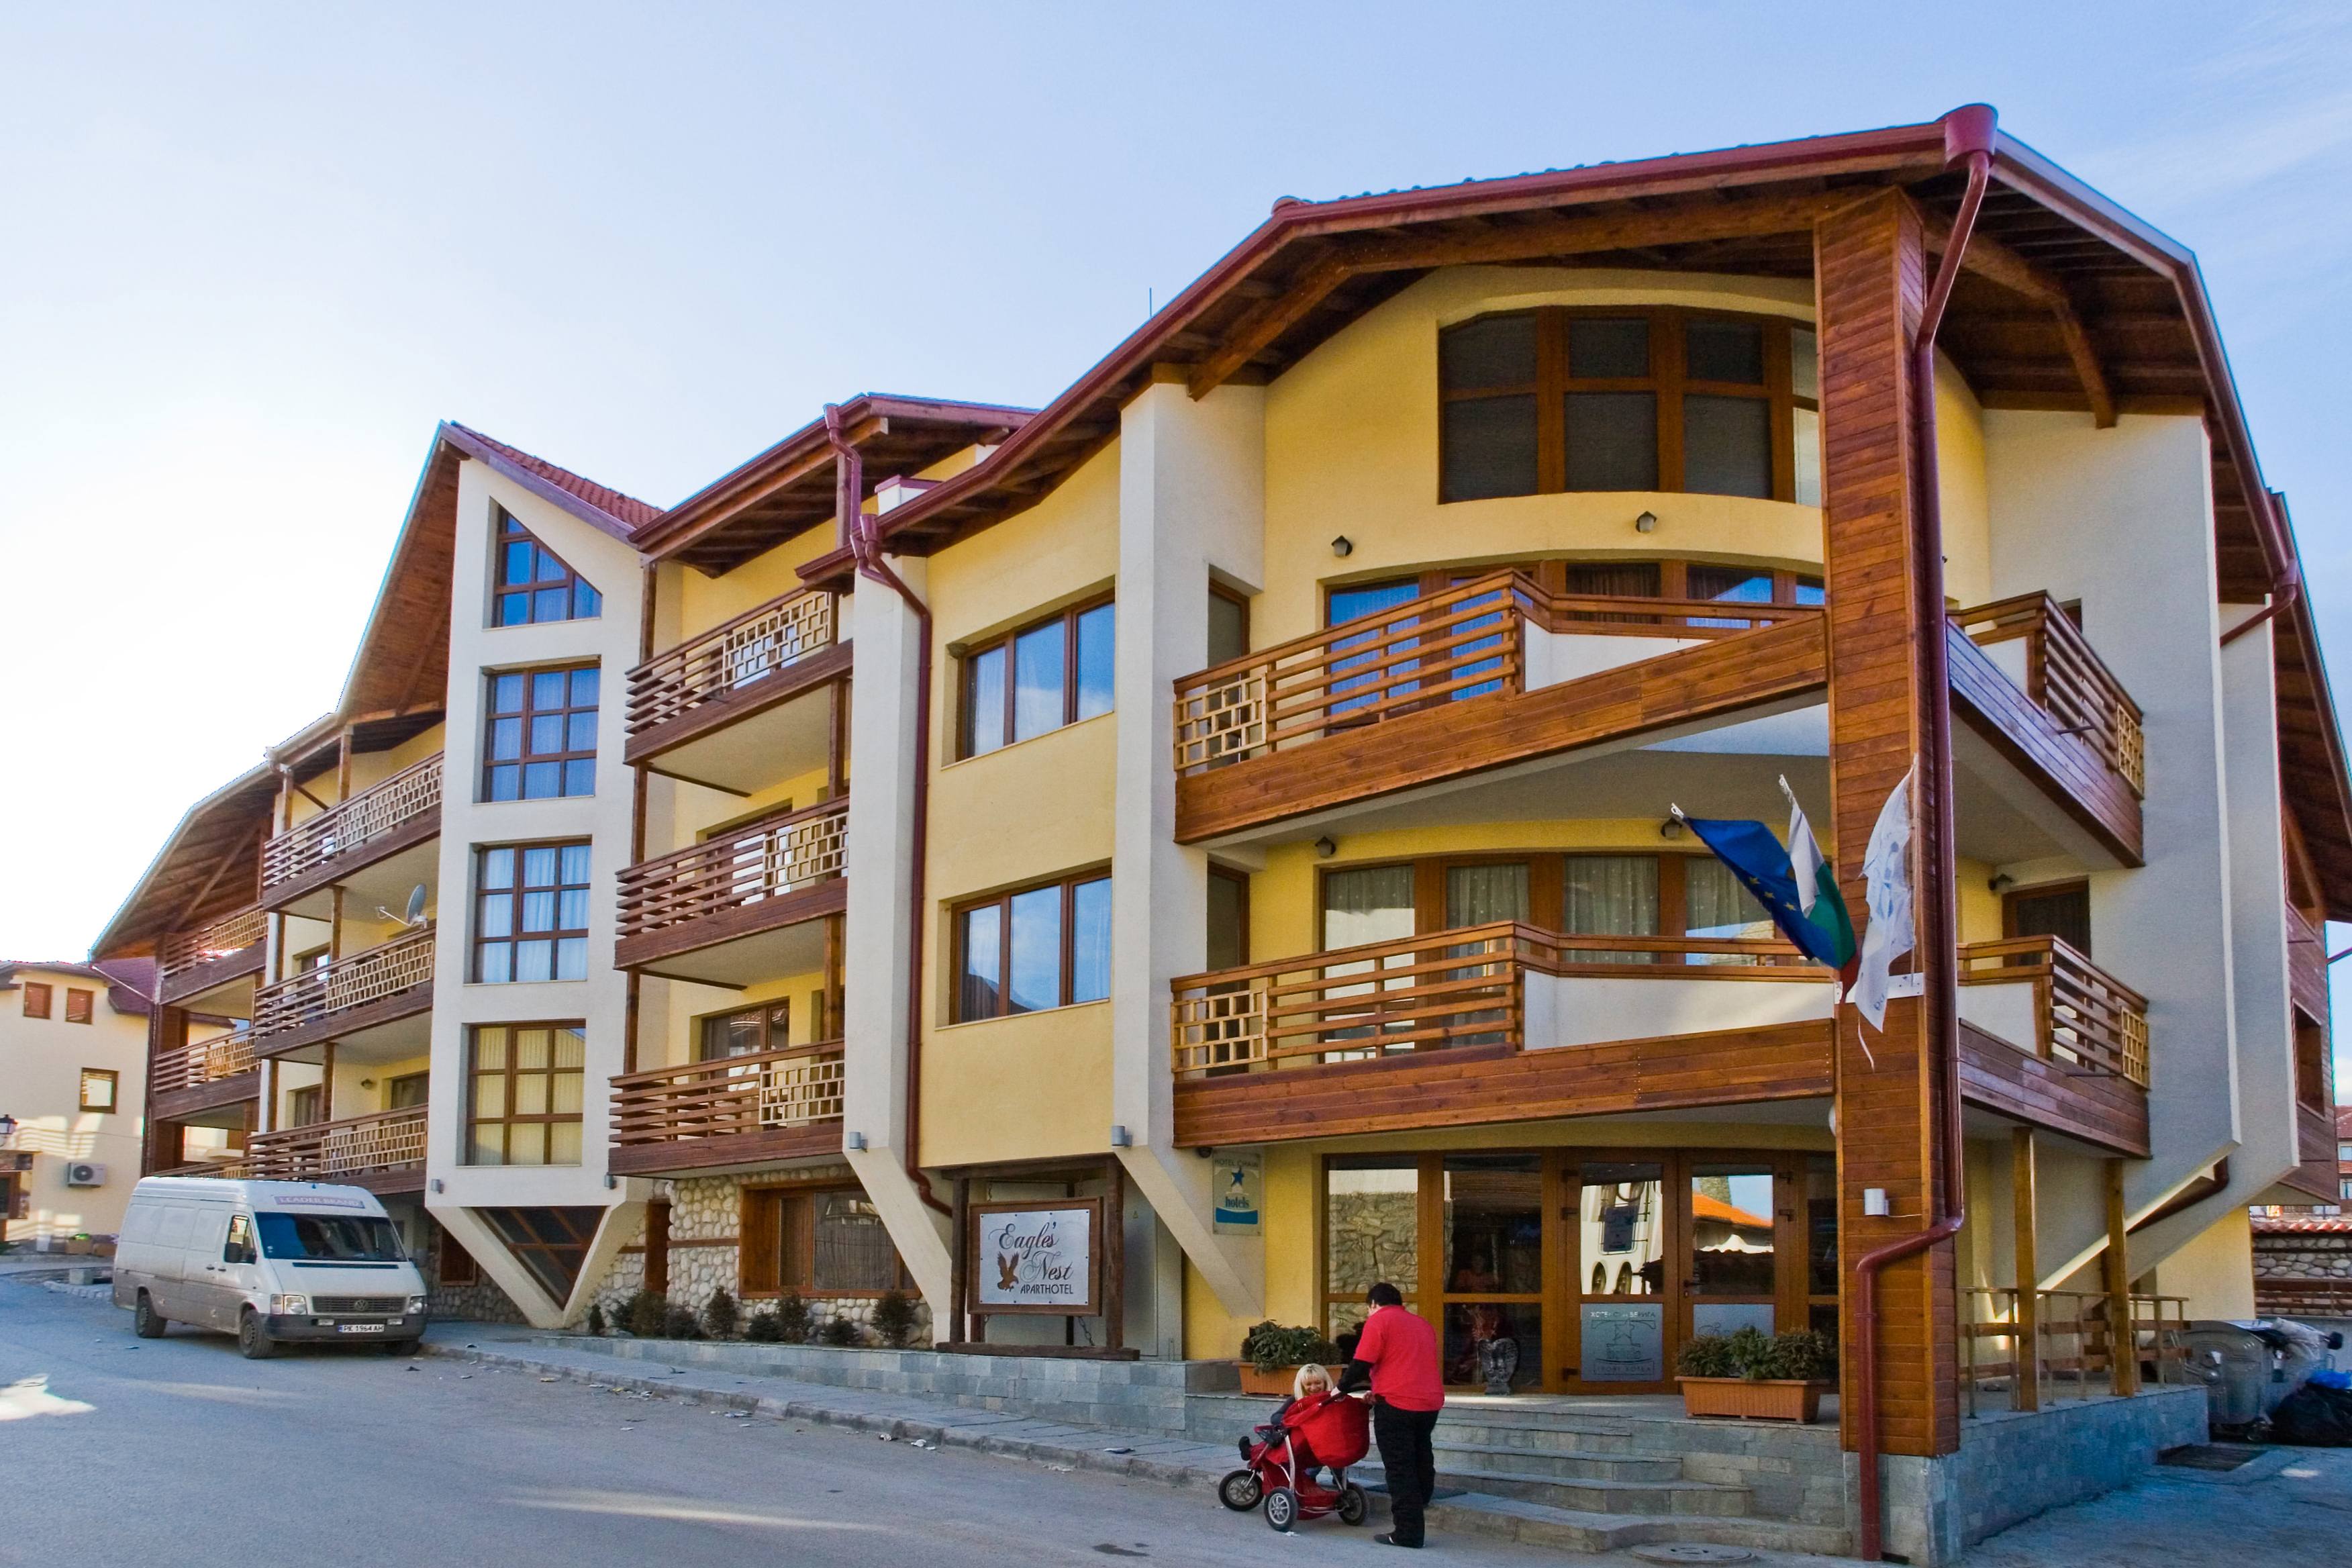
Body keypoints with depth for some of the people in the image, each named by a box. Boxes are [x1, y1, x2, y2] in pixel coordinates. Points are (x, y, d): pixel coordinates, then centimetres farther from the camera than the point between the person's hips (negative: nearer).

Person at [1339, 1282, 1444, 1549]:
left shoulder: (1379, 1320, -3)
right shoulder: (1422, 1323, 20)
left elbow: (1362, 1363, -10)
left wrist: (1342, 1387, 7)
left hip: (1397, 1404, -7)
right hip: (1430, 1402, 7)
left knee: (1400, 1469, -2)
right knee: (1420, 1459, 24)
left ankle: (1407, 1532, -3)